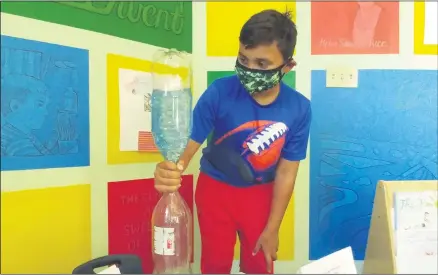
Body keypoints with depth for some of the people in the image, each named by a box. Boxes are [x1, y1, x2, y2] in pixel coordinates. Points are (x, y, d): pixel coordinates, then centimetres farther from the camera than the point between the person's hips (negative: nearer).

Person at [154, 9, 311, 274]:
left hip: (260, 193, 1)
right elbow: (188, 144, -25)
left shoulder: (299, 108, -21)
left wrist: (272, 229, -6)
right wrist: (170, 170, -50)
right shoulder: (219, 92, -26)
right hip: (215, 188, 0)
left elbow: (286, 172, -12)